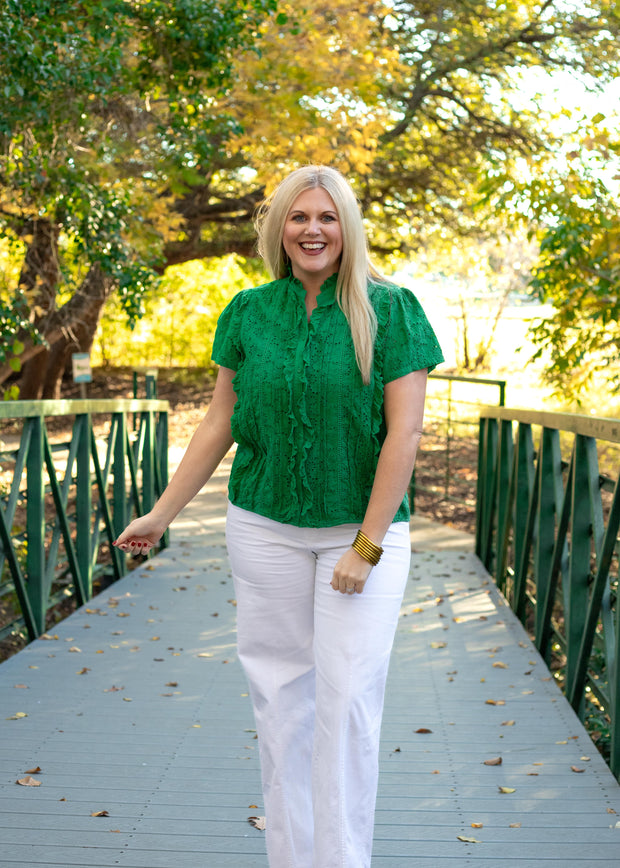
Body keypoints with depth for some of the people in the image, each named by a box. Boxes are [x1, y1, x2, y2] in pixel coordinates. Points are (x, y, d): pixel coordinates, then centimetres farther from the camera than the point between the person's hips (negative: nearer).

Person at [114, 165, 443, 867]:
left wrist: (366, 545, -12)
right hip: (264, 527, 3)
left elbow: (404, 433, -9)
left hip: (362, 527, -2)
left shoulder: (389, 310, -5)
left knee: (349, 698, -4)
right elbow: (220, 422, 10)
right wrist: (162, 514, 10)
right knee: (280, 693, 8)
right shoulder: (249, 311, 4)